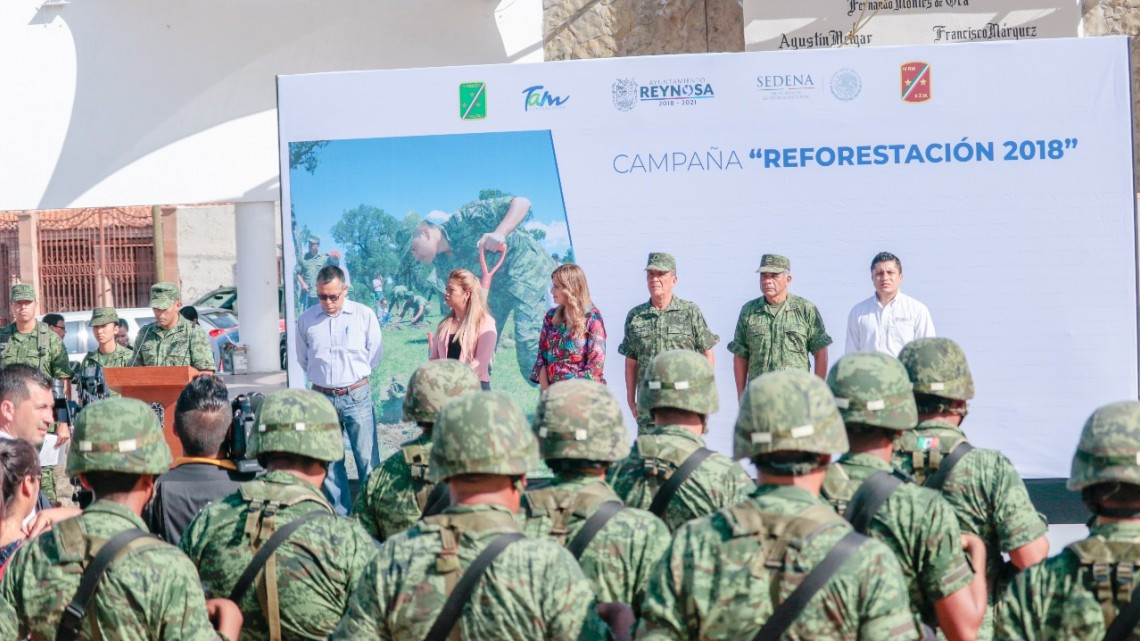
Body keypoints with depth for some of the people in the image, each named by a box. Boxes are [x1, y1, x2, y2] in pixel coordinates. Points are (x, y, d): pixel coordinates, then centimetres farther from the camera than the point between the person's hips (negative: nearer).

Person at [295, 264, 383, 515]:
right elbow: (303, 359, 14)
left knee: (367, 459, -3)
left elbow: (374, 355, 5)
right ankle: (340, 516, 17)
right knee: (329, 462, 7)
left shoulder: (364, 315, -3)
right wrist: (323, 376, 10)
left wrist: (351, 374, 7)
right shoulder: (306, 319, 3)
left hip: (357, 397, -2)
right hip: (322, 397, 2)